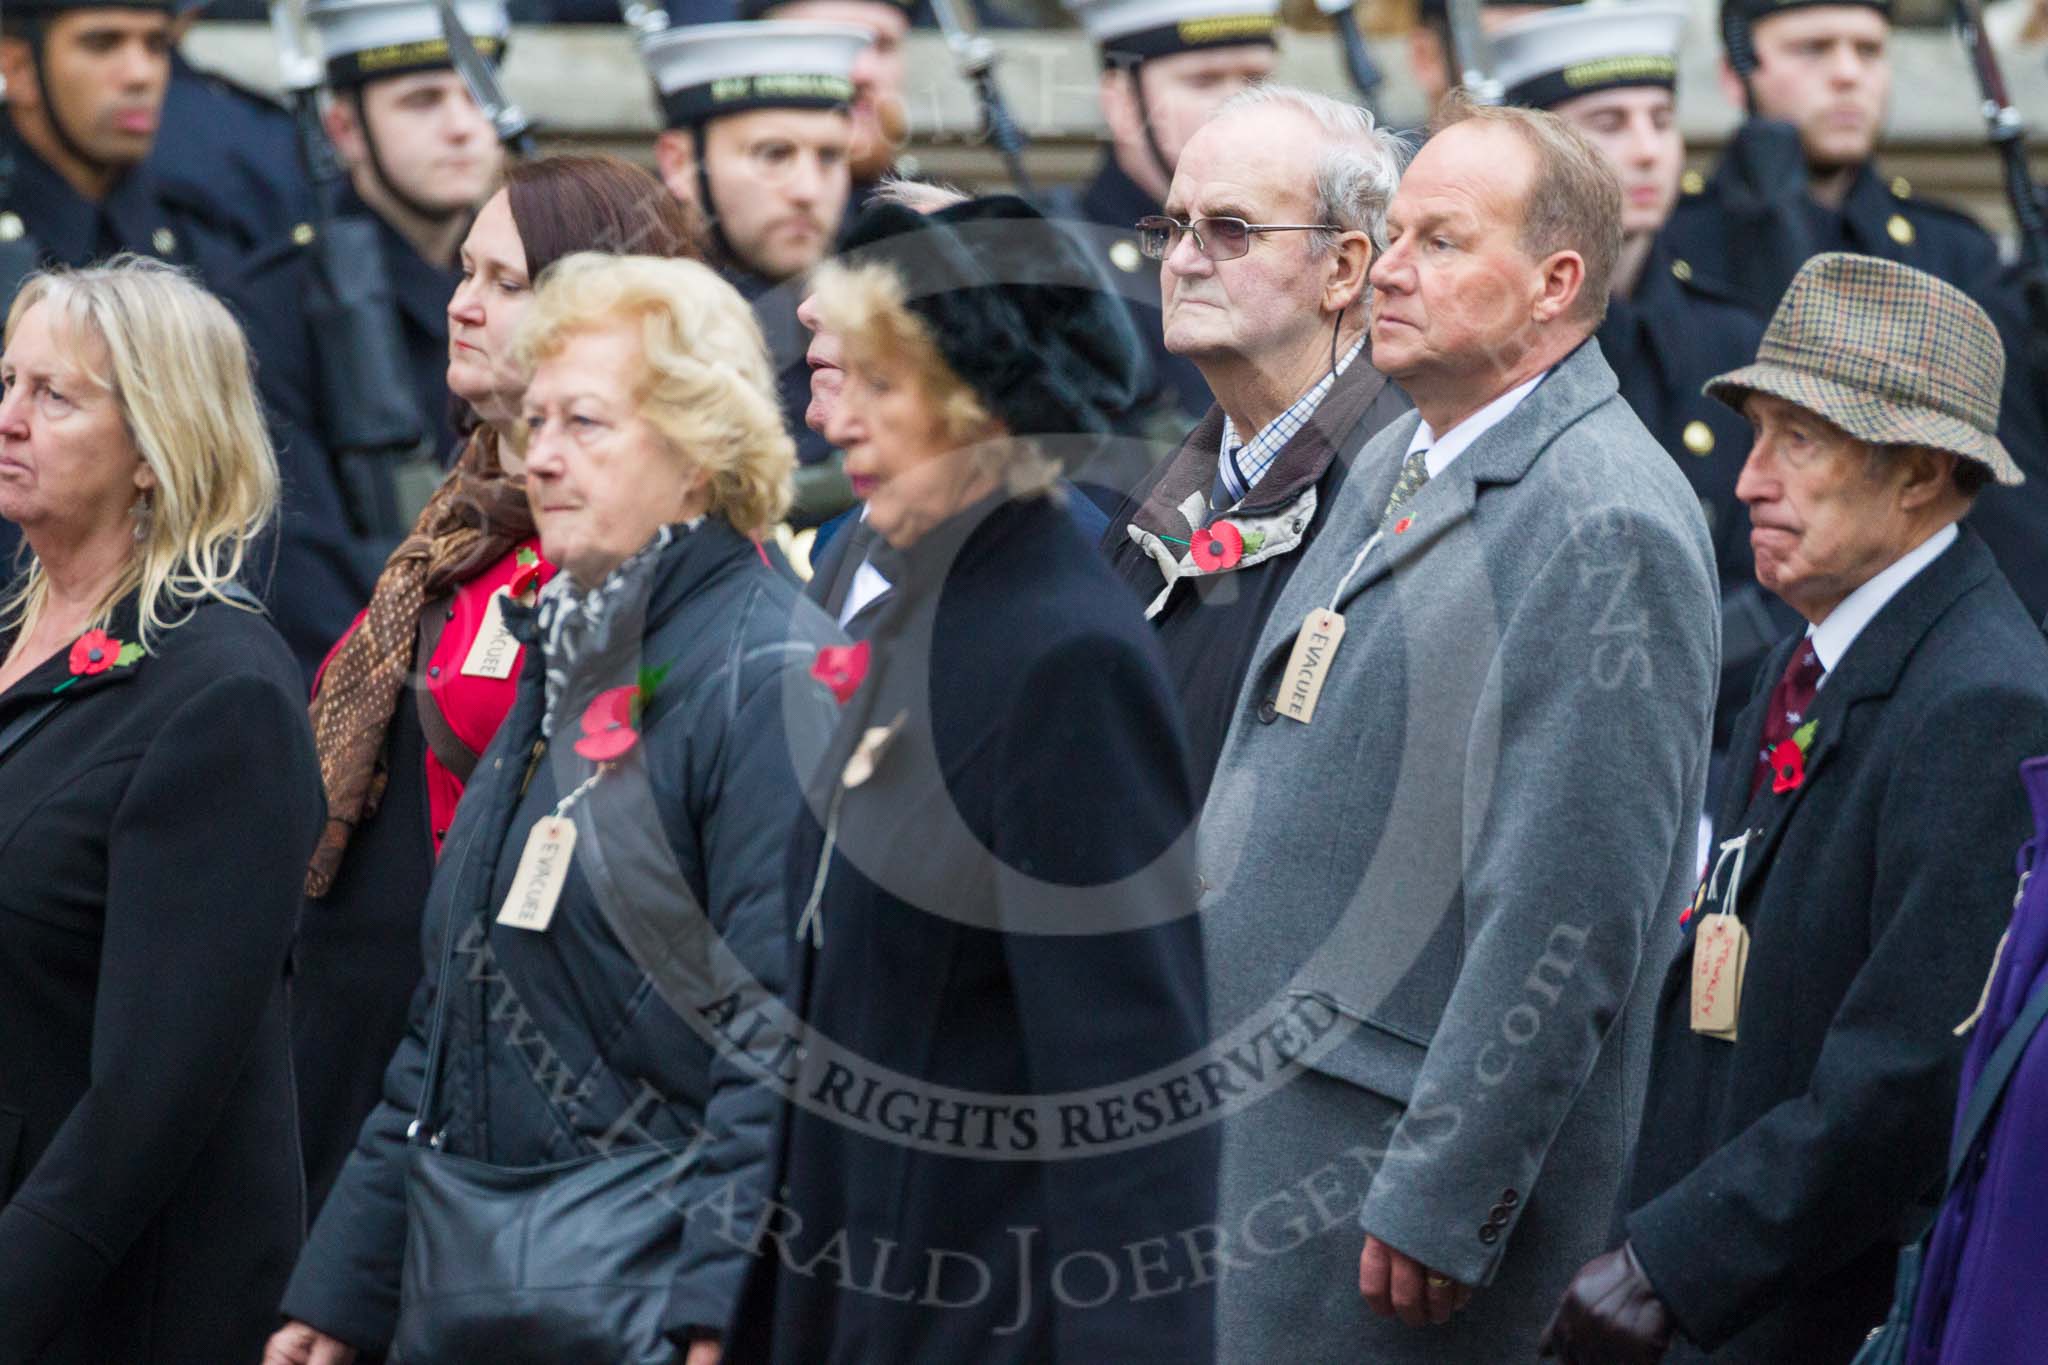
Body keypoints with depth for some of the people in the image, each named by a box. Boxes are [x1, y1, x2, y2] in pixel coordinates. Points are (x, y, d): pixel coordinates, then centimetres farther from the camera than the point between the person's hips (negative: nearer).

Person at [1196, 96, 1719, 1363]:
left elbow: (1568, 912, -20)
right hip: (1240, 1104, 9)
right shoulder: (1400, 461, 15)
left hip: (1384, 1149, -9)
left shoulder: (1607, 524, -16)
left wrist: (1439, 1202, -21)